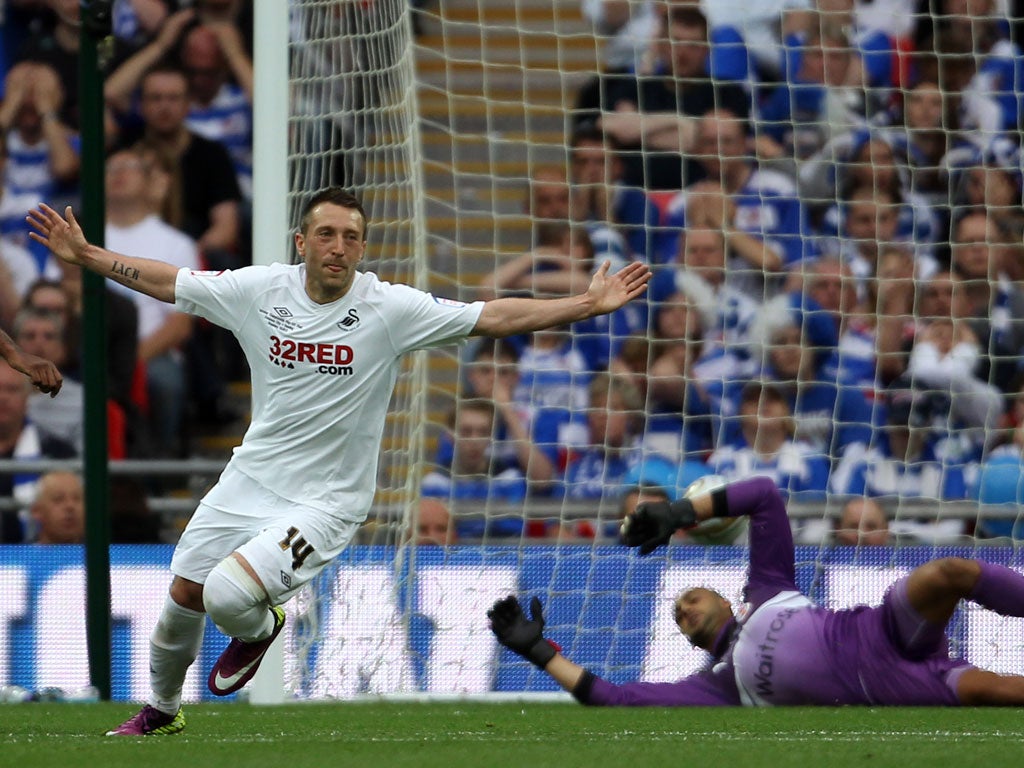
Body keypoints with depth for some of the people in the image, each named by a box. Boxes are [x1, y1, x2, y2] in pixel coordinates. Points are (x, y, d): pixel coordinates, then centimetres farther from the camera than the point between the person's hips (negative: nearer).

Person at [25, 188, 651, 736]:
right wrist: (84, 255, 6)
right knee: (184, 595, 11)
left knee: (229, 597, -23)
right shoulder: (260, 289, -5)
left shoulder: (389, 308, -14)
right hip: (251, 479, 4)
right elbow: (167, 282, 7)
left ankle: (258, 628, 15)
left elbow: (494, 317, -14)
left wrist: (589, 303, -21)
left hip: (325, 500, -4)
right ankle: (162, 710, 39)